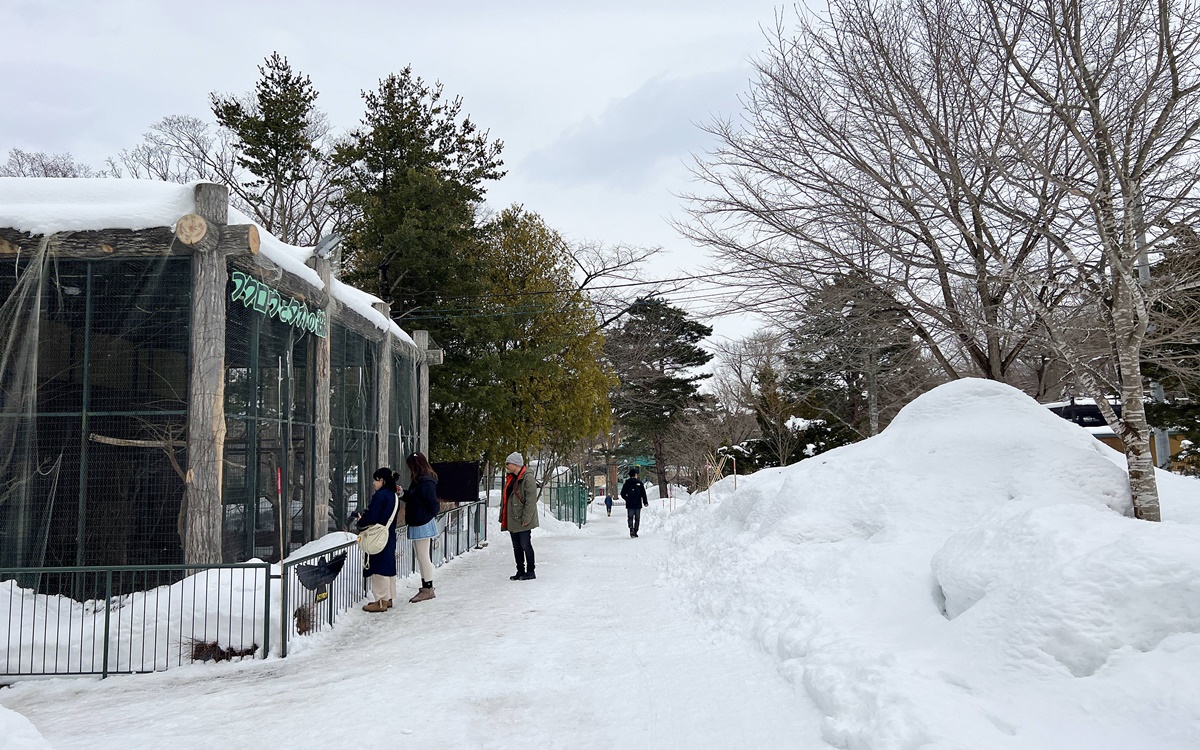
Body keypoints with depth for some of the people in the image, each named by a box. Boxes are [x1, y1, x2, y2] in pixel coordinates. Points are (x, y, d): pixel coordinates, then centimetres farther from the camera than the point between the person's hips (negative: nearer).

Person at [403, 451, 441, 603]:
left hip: (423, 524, -10)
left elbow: (433, 504, -19)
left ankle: (428, 589, 4)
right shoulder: (418, 481, 13)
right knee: (420, 557, 14)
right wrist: (404, 493, 4)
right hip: (417, 524, 10)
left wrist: (430, 517, -7)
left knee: (423, 556, -4)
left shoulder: (426, 482, -18)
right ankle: (426, 588, 22)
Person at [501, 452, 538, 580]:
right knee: (516, 547, 13)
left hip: (523, 521, -8)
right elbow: (504, 498, 18)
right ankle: (520, 571, 21)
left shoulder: (527, 478, -14)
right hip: (511, 520, 8)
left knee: (525, 545, -1)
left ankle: (530, 572, 10)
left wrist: (526, 518, -21)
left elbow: (531, 500, -18)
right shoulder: (510, 479, 14)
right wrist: (503, 517, 15)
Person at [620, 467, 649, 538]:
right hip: (638, 504, 0)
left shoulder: (627, 483, 2)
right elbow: (643, 493, -4)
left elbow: (622, 494, 2)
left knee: (630, 518, 5)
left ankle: (631, 529, -19)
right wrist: (645, 502, 3)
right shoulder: (639, 482, -1)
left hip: (629, 504, 1)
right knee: (637, 518, 9)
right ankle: (635, 532, 6)